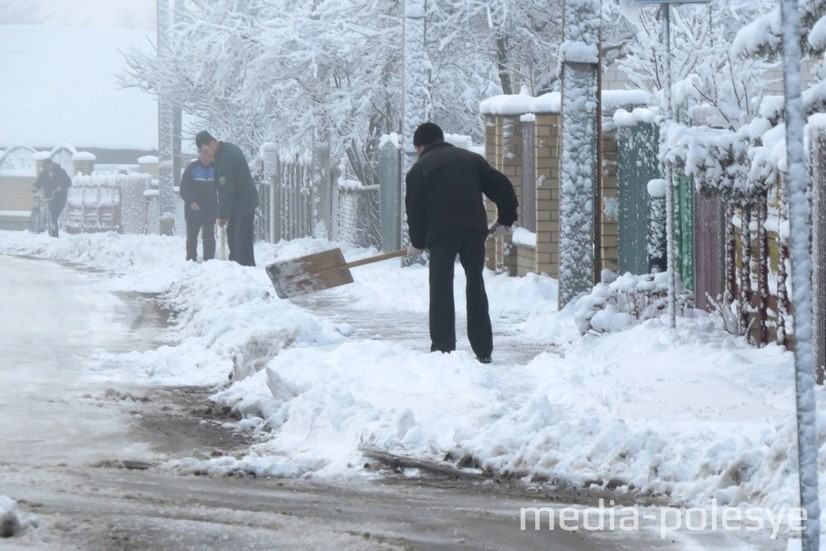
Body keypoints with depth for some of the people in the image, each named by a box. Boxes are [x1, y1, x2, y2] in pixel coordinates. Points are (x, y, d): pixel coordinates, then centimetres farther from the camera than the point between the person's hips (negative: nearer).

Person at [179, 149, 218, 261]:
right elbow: (184, 189, -7)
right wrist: (190, 202, -23)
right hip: (193, 210, -2)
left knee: (209, 237, 2)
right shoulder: (192, 168, -5)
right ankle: (191, 261, 12)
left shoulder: (215, 168, 3)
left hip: (210, 210, 2)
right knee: (192, 237, 6)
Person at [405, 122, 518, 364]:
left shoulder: (419, 169, 12)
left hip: (440, 231, -3)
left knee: (441, 288, 2)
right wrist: (506, 219, 24)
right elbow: (501, 187, 15)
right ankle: (483, 350, 8)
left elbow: (415, 209, 9)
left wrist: (417, 243, 20)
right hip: (474, 228, 3)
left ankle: (443, 348, -5)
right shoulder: (470, 158, 20)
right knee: (476, 285, 10)